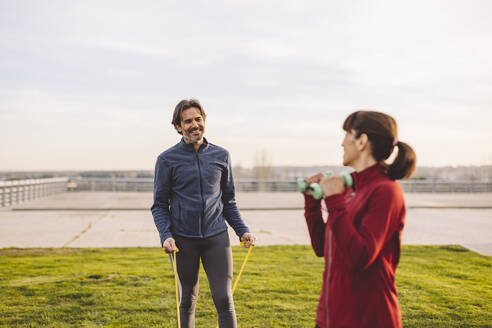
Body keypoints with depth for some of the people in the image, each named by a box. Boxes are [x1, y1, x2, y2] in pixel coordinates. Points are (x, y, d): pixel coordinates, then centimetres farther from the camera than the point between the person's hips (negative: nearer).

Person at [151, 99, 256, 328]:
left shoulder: (221, 155, 7)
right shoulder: (167, 160, -1)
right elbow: (160, 205, 2)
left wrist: (242, 230, 5)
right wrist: (165, 236, -12)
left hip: (217, 237, 1)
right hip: (183, 240, -1)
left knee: (224, 299, -3)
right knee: (188, 301, 12)